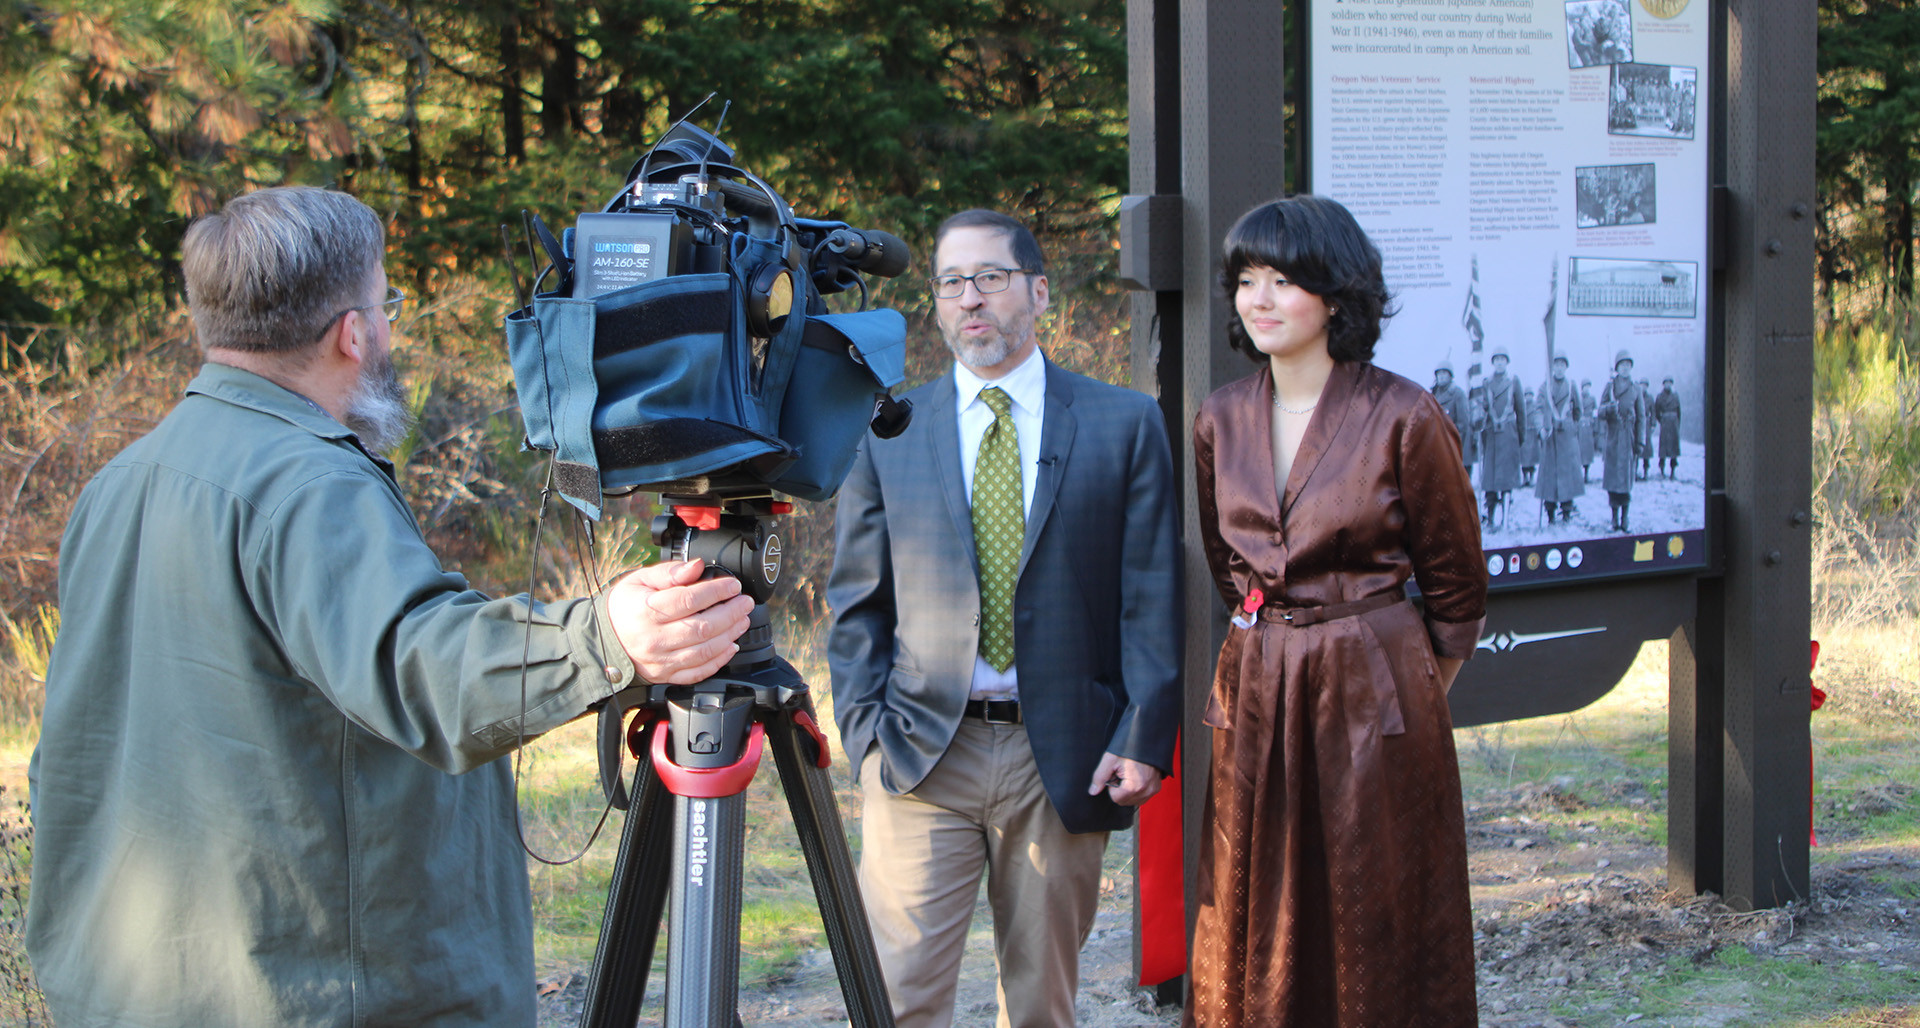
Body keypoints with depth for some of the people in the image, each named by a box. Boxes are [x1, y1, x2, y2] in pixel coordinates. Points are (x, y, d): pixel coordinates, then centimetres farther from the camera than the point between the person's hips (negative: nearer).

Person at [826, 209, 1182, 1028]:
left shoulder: (1124, 425, 5)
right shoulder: (887, 433, 8)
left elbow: (1154, 597, 2)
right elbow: (856, 604, 10)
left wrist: (1144, 738, -7)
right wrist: (866, 731, -1)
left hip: (1066, 764, 0)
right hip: (921, 752, 0)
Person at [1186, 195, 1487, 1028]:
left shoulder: (1403, 419, -9)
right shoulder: (1221, 421, 5)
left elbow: (1457, 585, 2)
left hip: (1375, 695, -4)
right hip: (1256, 695, 4)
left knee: (1381, 928, 4)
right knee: (1258, 931, 9)